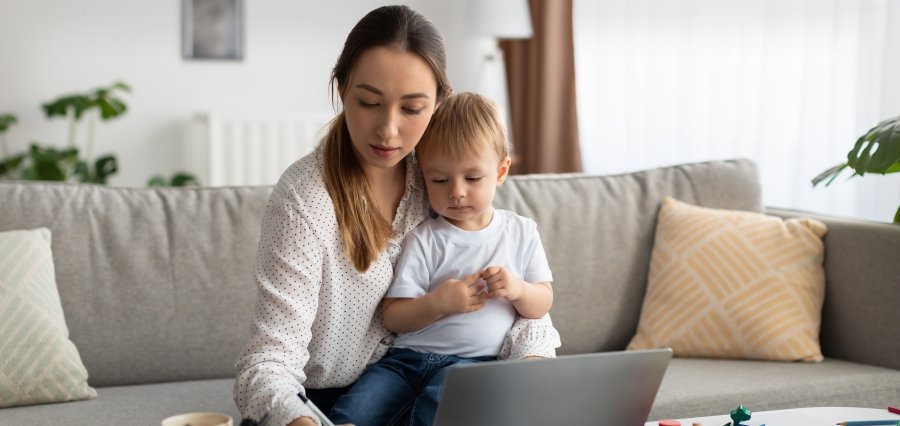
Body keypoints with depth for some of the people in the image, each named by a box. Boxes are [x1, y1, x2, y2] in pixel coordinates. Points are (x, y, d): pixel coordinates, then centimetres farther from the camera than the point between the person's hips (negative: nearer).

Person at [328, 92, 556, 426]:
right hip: (409, 354, 1)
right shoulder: (424, 239, 3)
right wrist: (438, 303, -18)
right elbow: (393, 316, 0)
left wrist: (518, 289, -10)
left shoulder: (521, 232, 10)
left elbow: (542, 304, 12)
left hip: (473, 360, 0)